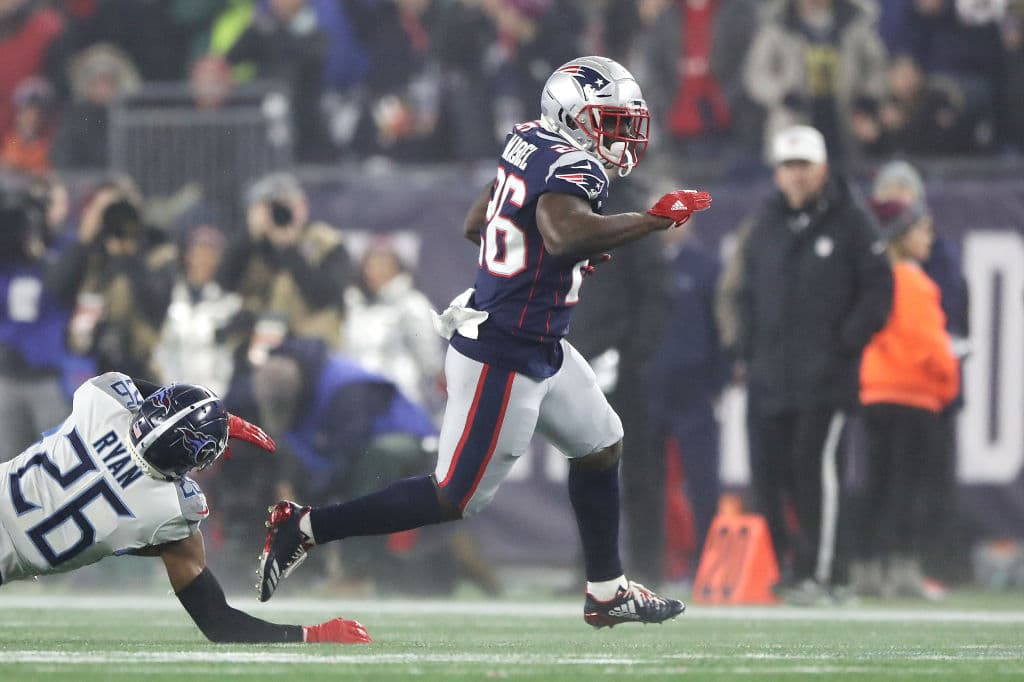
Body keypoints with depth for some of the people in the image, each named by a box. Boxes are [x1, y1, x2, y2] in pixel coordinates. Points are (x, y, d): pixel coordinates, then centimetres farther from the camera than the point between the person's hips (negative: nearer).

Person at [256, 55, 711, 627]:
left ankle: (608, 591, 32)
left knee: (601, 446, 22)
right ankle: (305, 528, 6)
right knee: (454, 498, 0)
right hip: (504, 359, -10)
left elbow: (476, 225, 16)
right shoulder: (574, 166, -21)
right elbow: (563, 232, -42)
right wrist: (655, 220, -33)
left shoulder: (529, 144, 5)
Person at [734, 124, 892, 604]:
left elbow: (878, 289, -2)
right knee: (768, 472, 2)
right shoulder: (767, 225, 17)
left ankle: (819, 573, -13)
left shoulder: (850, 222, 0)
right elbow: (748, 292, 23)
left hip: (827, 376, -6)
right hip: (769, 377, 6)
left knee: (815, 465, -15)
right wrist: (747, 350, 12)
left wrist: (848, 342, -11)